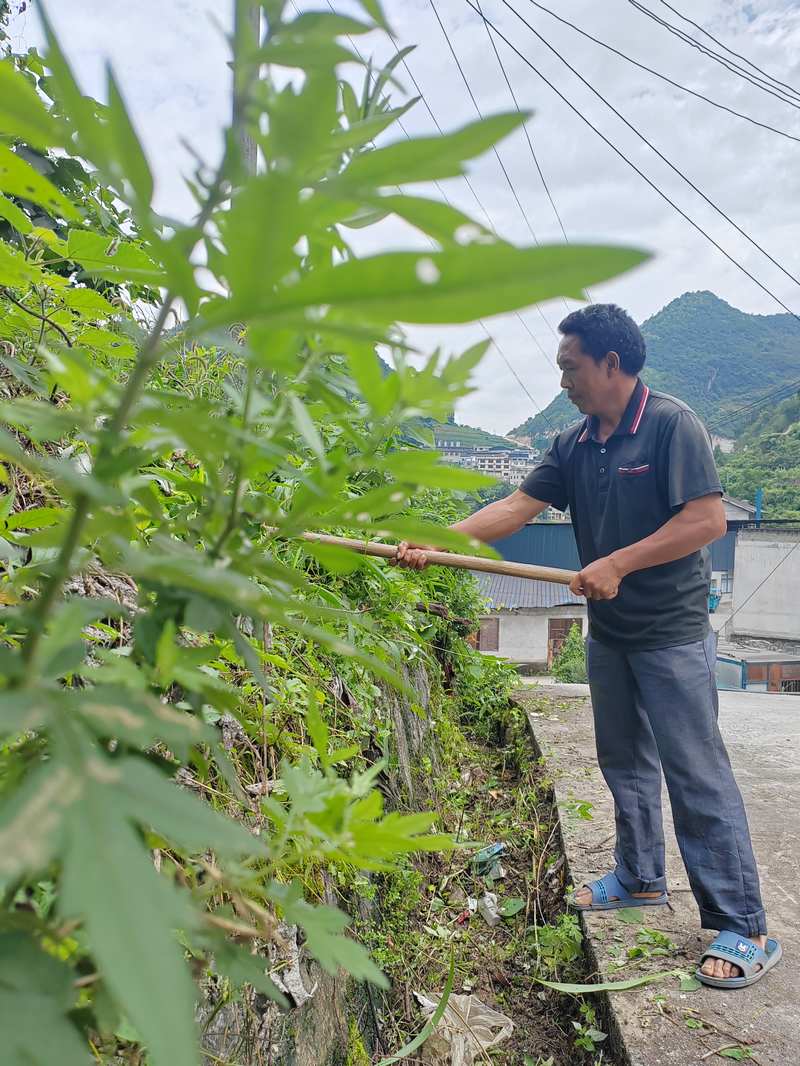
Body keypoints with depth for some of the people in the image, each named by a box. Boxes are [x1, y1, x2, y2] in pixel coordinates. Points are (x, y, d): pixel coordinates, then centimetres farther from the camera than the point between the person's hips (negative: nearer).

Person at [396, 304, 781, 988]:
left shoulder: (672, 424, -14)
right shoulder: (575, 446, 6)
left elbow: (708, 520, -20)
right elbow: (515, 507, 2)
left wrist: (618, 563, -21)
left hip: (673, 632, -7)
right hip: (609, 633, 7)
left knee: (697, 774, -3)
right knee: (625, 763, 18)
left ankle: (745, 929, 9)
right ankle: (640, 879, 36)